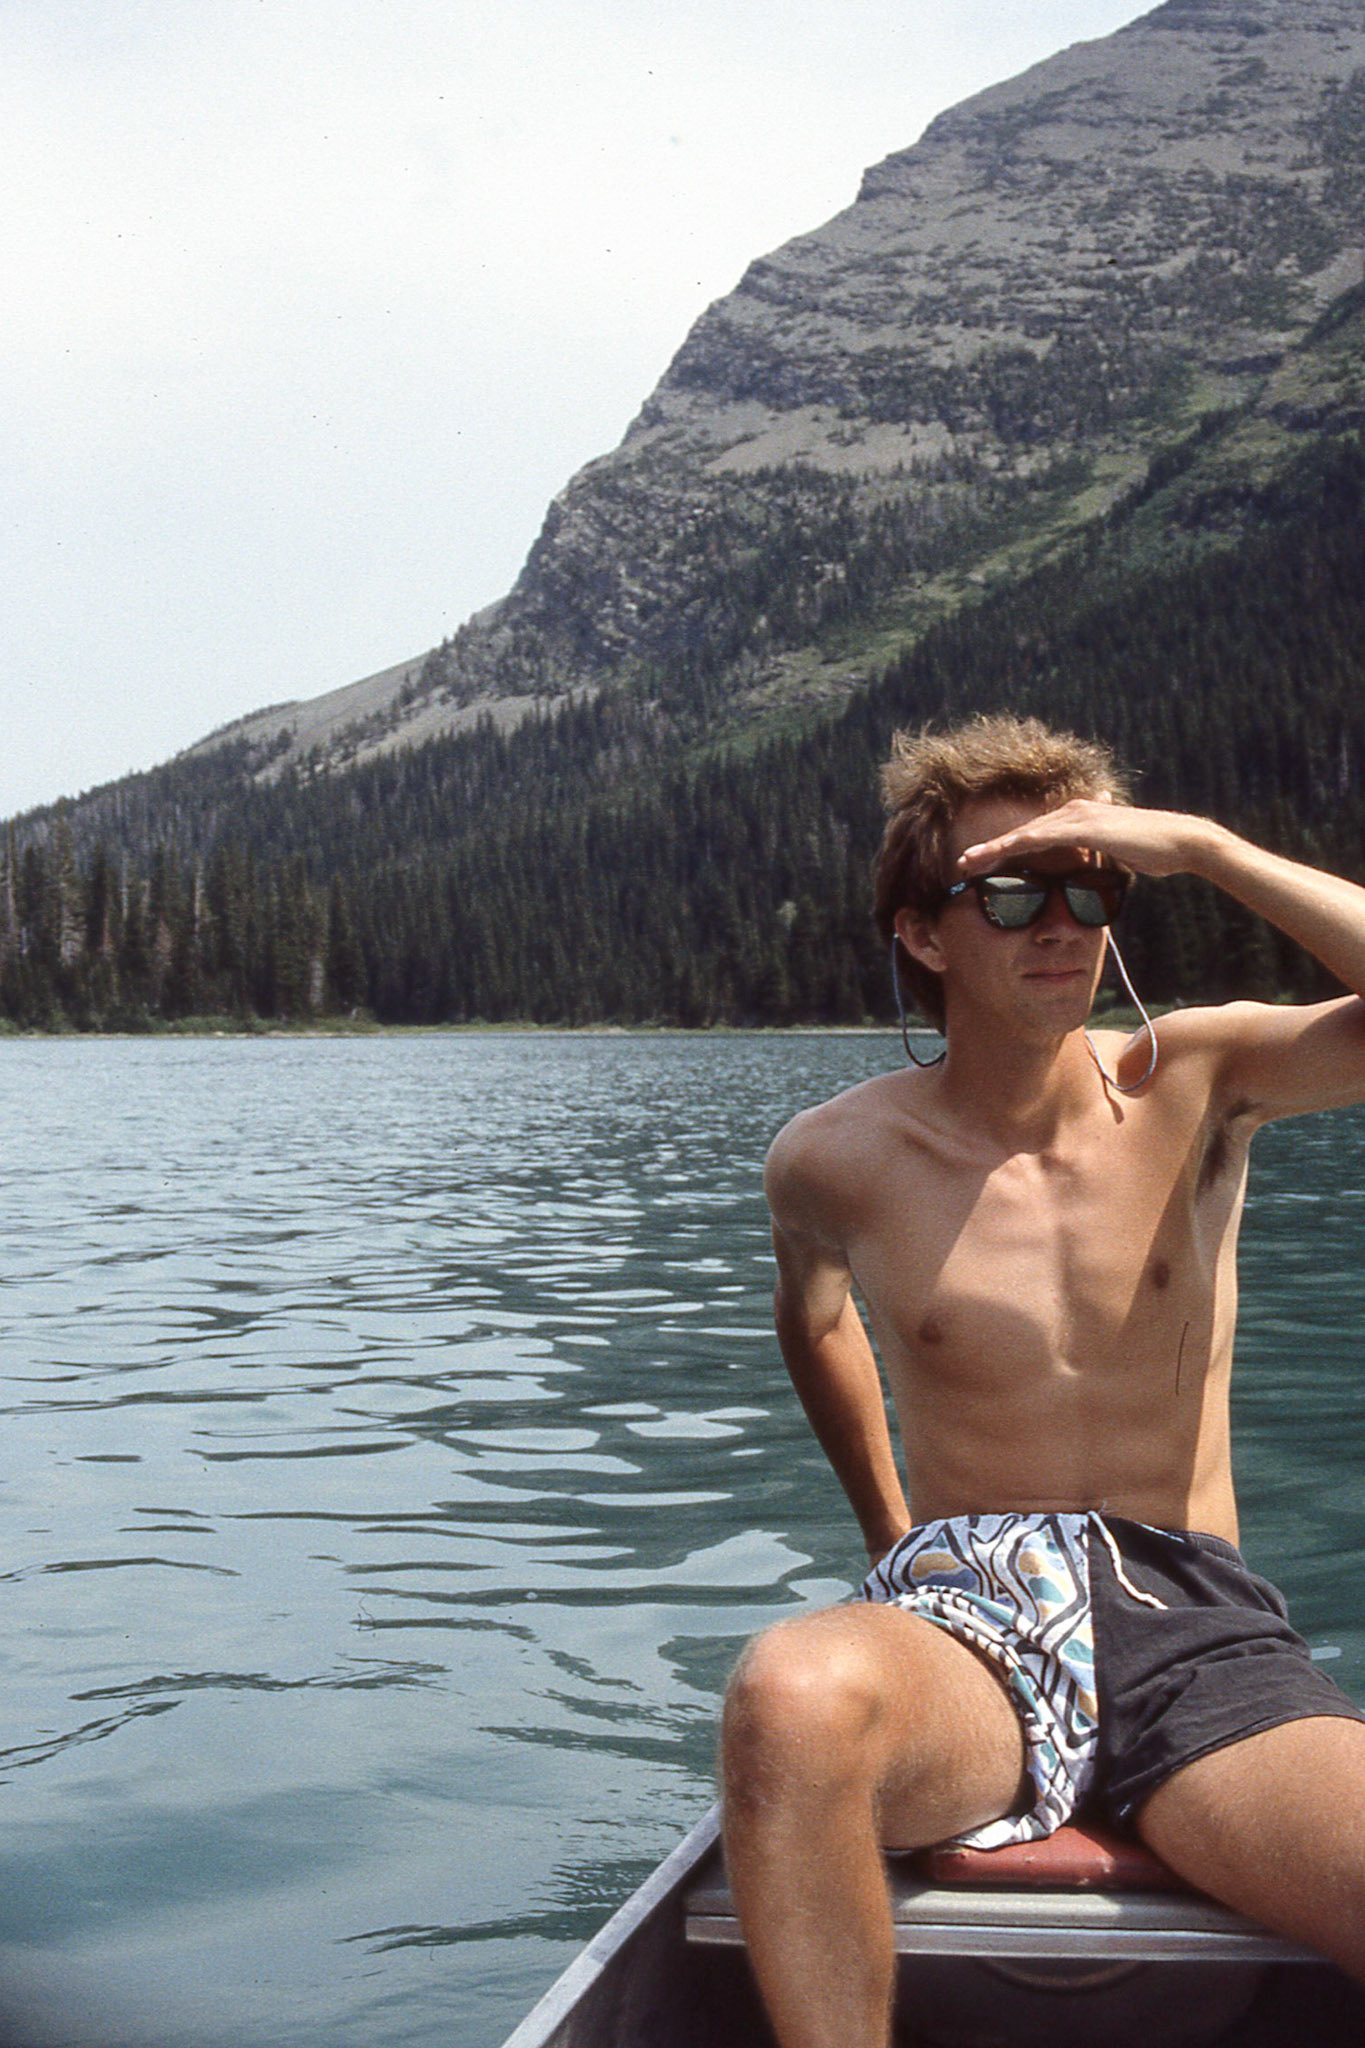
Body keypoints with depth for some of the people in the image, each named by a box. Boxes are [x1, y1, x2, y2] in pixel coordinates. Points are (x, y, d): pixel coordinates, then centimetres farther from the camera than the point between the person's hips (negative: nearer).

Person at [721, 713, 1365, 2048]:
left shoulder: (1195, 1082, 4)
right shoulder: (833, 1161, 5)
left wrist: (1205, 847, -13)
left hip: (1198, 1636, 0)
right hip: (962, 1627, 0)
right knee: (791, 1691, -38)